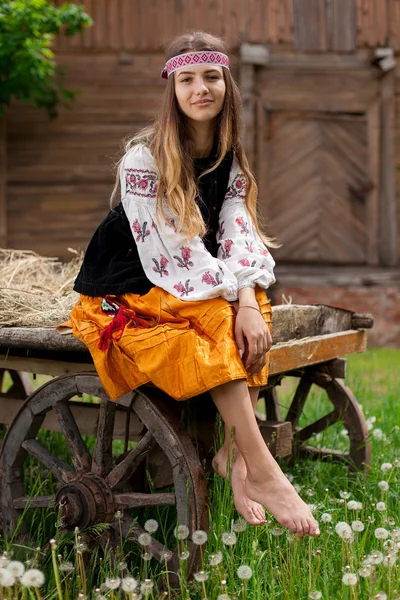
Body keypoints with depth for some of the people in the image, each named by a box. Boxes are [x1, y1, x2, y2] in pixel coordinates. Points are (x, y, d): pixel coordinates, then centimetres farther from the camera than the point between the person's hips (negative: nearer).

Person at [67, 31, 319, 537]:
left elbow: (238, 235, -7)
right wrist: (232, 296, -26)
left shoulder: (229, 159, 6)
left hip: (207, 292, 6)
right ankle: (260, 471, -32)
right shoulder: (143, 157, -15)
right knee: (221, 321, -32)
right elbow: (172, 252, -22)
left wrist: (248, 300, -25)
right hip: (129, 295, -6)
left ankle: (232, 454, -21)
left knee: (250, 315, -25)